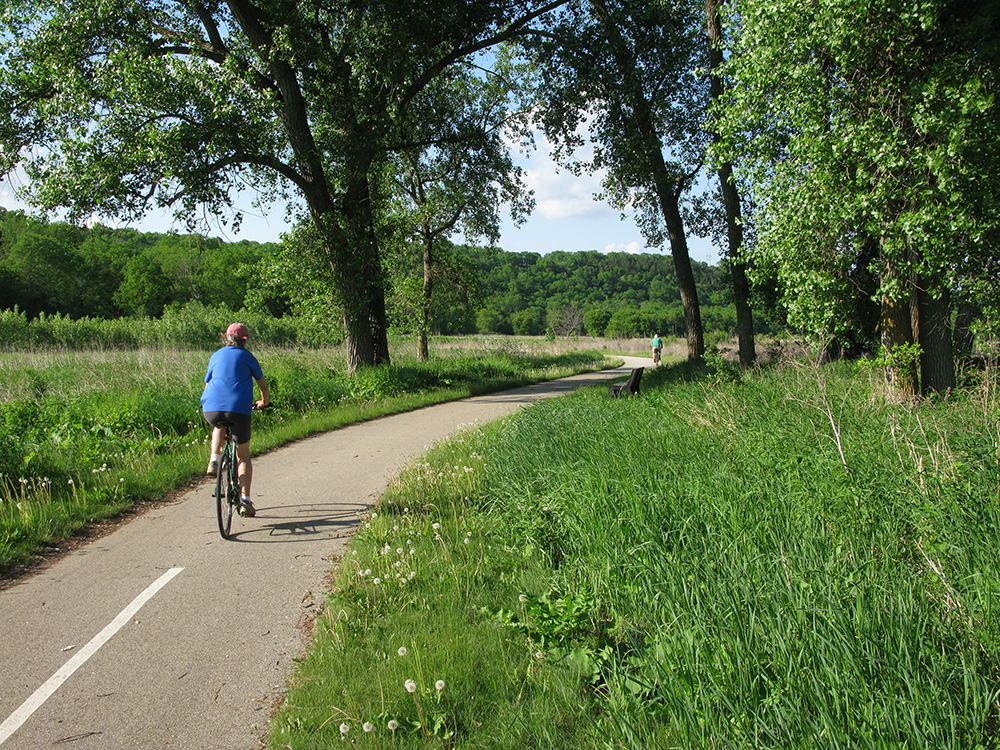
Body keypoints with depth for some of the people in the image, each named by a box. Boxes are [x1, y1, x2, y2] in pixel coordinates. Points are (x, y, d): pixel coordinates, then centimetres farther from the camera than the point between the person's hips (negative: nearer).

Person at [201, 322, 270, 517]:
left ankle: (214, 461, 17)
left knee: (219, 426, 39)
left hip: (212, 408, 2)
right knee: (243, 456, 11)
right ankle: (245, 500, 2)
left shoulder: (216, 356, 20)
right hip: (239, 409, -2)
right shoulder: (247, 357, 14)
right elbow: (263, 385, 24)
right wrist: (264, 402, 43)